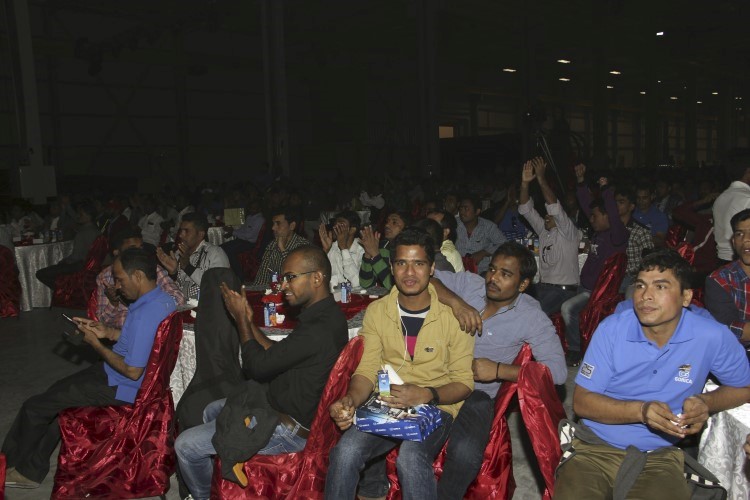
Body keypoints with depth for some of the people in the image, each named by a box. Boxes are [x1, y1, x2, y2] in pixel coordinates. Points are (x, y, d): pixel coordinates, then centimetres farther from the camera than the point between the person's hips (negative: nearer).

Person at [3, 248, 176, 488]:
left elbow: (132, 371, -29)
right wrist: (108, 332, 4)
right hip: (117, 376, 10)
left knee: (34, 407, 3)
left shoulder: (146, 314, -32)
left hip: (120, 388, -10)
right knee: (58, 392, 22)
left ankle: (14, 464, 30)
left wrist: (96, 344, -16)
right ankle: (32, 471, 29)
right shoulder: (163, 299, -1)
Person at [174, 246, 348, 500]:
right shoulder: (325, 313, 1)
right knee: (211, 411, 26)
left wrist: (241, 319, -8)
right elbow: (277, 355, 10)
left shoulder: (318, 330, -32)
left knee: (186, 445, -5)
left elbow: (259, 366, -20)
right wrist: (248, 321, 3)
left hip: (289, 428, -10)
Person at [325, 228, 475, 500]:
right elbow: (367, 370, 4)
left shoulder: (452, 315, -5)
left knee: (411, 457, -34)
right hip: (386, 404, 3)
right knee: (345, 451, -25)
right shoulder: (377, 311, 6)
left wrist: (427, 395, -21)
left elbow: (464, 382, -3)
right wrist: (351, 399, -17)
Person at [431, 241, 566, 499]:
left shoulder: (531, 318, -4)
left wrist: (498, 370, -17)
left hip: (477, 392, -2)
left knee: (466, 453, -33)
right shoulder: (469, 283, 3)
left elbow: (558, 371, -11)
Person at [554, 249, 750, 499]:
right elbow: (581, 401, -5)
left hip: (659, 457, 1)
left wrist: (707, 402, -9)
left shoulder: (713, 337, -7)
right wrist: (640, 410, -20)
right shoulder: (612, 329, -7)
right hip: (596, 447, 0)